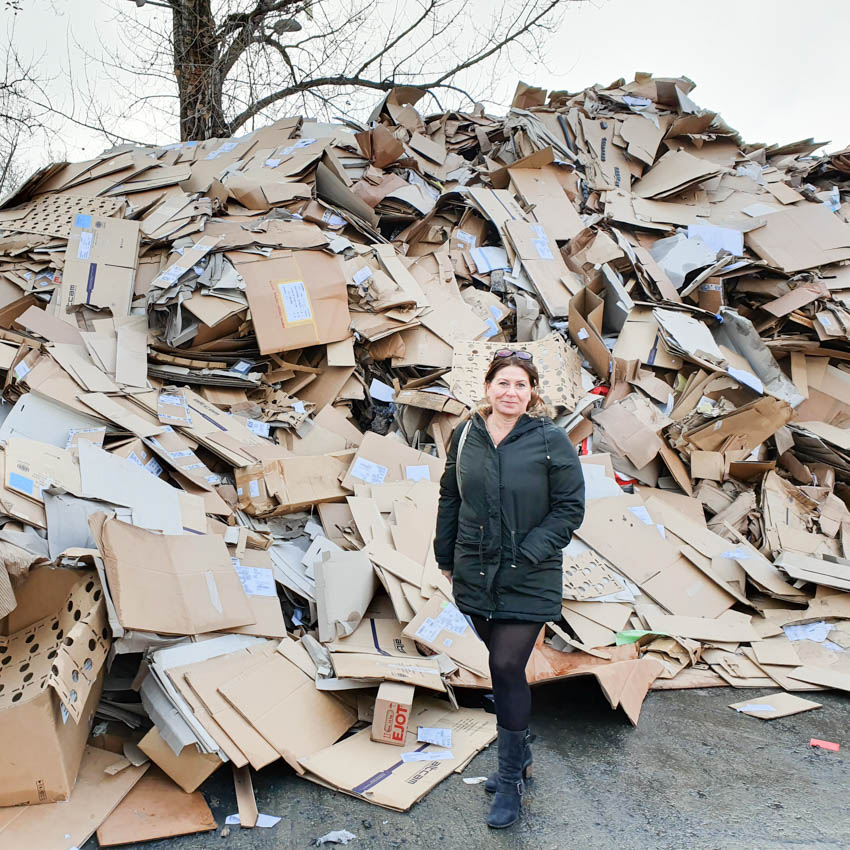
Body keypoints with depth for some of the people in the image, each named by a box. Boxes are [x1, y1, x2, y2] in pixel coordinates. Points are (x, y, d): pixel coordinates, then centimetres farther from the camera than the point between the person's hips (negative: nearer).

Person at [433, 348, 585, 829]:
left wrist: (528, 553, -16)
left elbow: (570, 509, -8)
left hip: (527, 581, -4)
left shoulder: (551, 440, -10)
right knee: (503, 667, 16)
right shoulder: (466, 436, 3)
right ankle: (519, 755, 37)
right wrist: (446, 556, 11)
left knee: (507, 669, -6)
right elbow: (450, 499, 12)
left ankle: (511, 781, 12)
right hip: (475, 576, 4)